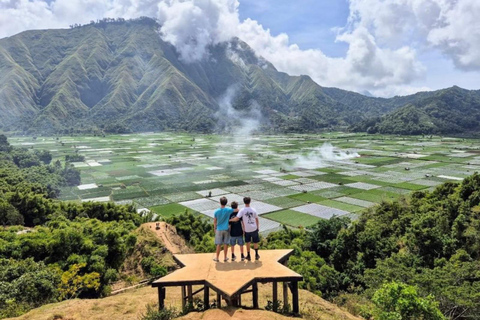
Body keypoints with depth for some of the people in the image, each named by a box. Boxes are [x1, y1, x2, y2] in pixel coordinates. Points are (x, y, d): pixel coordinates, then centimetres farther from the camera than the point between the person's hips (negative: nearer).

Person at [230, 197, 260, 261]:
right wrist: (257, 227, 17)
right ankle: (256, 255, 24)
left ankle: (248, 256, 21)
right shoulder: (253, 210, -5)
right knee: (255, 242, 16)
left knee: (248, 242, 15)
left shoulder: (242, 210, -13)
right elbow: (257, 219, 4)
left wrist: (230, 220, -5)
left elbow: (237, 219, -20)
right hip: (254, 229, 1)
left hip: (247, 229, -1)